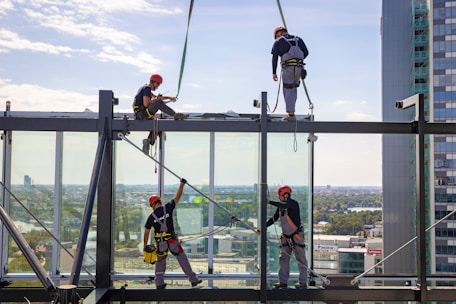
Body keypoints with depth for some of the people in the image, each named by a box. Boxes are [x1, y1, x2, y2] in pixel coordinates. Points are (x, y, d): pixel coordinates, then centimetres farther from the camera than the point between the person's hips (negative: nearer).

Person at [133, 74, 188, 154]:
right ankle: (176, 115, -27)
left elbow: (156, 97, 29)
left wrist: (170, 98, 18)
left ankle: (147, 142, 13)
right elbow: (146, 104, -20)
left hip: (141, 115, 11)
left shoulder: (145, 88, 22)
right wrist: (154, 100, -3)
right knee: (158, 102, -27)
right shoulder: (147, 88, -8)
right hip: (141, 114, -11)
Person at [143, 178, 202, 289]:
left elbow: (146, 233, -1)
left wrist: (145, 246, 9)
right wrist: (182, 184, 8)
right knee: (182, 259, 7)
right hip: (172, 241, -1)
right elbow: (177, 197, -1)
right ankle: (193, 280, 7)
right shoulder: (167, 208, -7)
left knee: (160, 261, 19)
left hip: (160, 243, 1)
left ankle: (159, 283, 17)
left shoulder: (151, 217, -3)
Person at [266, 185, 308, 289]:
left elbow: (284, 205, -36)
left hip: (297, 236, -7)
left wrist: (270, 202, -35)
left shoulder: (293, 204, -16)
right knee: (283, 258, 5)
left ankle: (303, 282, 7)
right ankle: (283, 281, 10)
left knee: (301, 260, 0)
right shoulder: (280, 207, 6)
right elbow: (274, 218, 11)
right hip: (286, 237, 7)